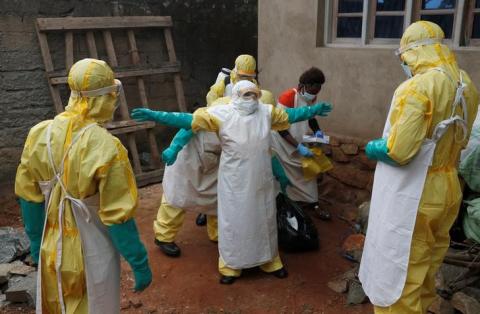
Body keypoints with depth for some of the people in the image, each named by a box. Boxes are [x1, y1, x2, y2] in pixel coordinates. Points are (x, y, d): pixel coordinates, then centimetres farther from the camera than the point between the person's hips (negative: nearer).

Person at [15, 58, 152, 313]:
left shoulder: (39, 134, -10)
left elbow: (29, 199, 0)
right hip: (92, 254, -5)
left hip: (53, 251, 5)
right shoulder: (107, 149, -27)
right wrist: (139, 263, -9)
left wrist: (36, 242, 14)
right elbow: (118, 217, -21)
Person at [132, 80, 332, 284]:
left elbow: (290, 115, 17)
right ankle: (231, 266, 28)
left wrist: (314, 110, 22)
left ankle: (270, 261, 38)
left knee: (265, 219, 18)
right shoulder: (222, 114, -12)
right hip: (234, 181, -4)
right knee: (233, 221, 8)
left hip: (261, 181, 4)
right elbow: (190, 119, -15)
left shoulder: (267, 112, 1)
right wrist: (155, 116, -22)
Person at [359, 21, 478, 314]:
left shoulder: (418, 87, -23)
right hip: (447, 190, 8)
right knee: (428, 262, 26)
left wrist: (372, 148, -8)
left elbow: (399, 151, -27)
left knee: (400, 270, 8)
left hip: (413, 197, -8)